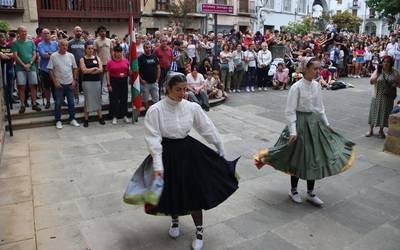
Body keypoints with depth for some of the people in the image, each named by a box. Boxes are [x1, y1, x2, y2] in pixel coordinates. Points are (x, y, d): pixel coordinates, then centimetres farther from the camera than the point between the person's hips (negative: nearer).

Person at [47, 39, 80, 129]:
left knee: (71, 102, 9)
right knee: (58, 103, 3)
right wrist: (55, 81, -11)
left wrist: (74, 80, 0)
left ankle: (72, 119, 21)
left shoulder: (70, 55, 4)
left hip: (70, 83, 3)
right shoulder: (53, 56, -6)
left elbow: (75, 68, 9)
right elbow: (50, 70, -5)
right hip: (59, 84, -3)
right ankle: (58, 121, 13)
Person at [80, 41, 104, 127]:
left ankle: (100, 117, 16)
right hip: (87, 82, -3)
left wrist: (89, 71, -11)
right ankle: (86, 119, 9)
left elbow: (100, 70, -4)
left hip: (97, 81, 3)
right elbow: (84, 70, -12)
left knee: (98, 99, 8)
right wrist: (94, 68, -6)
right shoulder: (82, 59, 1)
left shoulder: (97, 58, 8)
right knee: (87, 100, 1)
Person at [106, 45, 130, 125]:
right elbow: (108, 73, -3)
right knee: (114, 99, 2)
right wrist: (108, 84, -9)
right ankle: (115, 117, 11)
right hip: (114, 81, -3)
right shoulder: (110, 62, -3)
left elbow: (129, 71, 14)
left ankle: (125, 115, 20)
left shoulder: (126, 61, 5)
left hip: (124, 81, 3)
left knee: (124, 98, 9)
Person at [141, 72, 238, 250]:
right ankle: (175, 220, 46)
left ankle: (199, 230, 26)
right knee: (170, 190, 13)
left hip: (189, 151, 2)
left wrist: (221, 151, 7)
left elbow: (208, 129, 1)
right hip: (167, 154, -1)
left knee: (195, 190, 4)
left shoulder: (192, 107, -6)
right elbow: (153, 138, -16)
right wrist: (157, 165, -22)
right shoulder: (155, 110, -14)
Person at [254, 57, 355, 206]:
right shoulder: (296, 87, -16)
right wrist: (293, 131, -19)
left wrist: (326, 124, 15)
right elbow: (290, 111, -16)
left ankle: (310, 192, 27)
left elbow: (320, 107, 14)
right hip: (300, 123, -6)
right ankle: (293, 191, 28)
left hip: (315, 123, 6)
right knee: (298, 158, 6)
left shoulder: (316, 85, 3)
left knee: (315, 158, 10)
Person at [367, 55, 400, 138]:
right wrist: (377, 74, -21)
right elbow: (371, 81, -9)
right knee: (375, 112, 4)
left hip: (388, 98, 1)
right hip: (377, 96, -1)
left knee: (385, 113, 7)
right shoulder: (378, 71, 0)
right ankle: (371, 130, 16)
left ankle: (381, 130, 23)